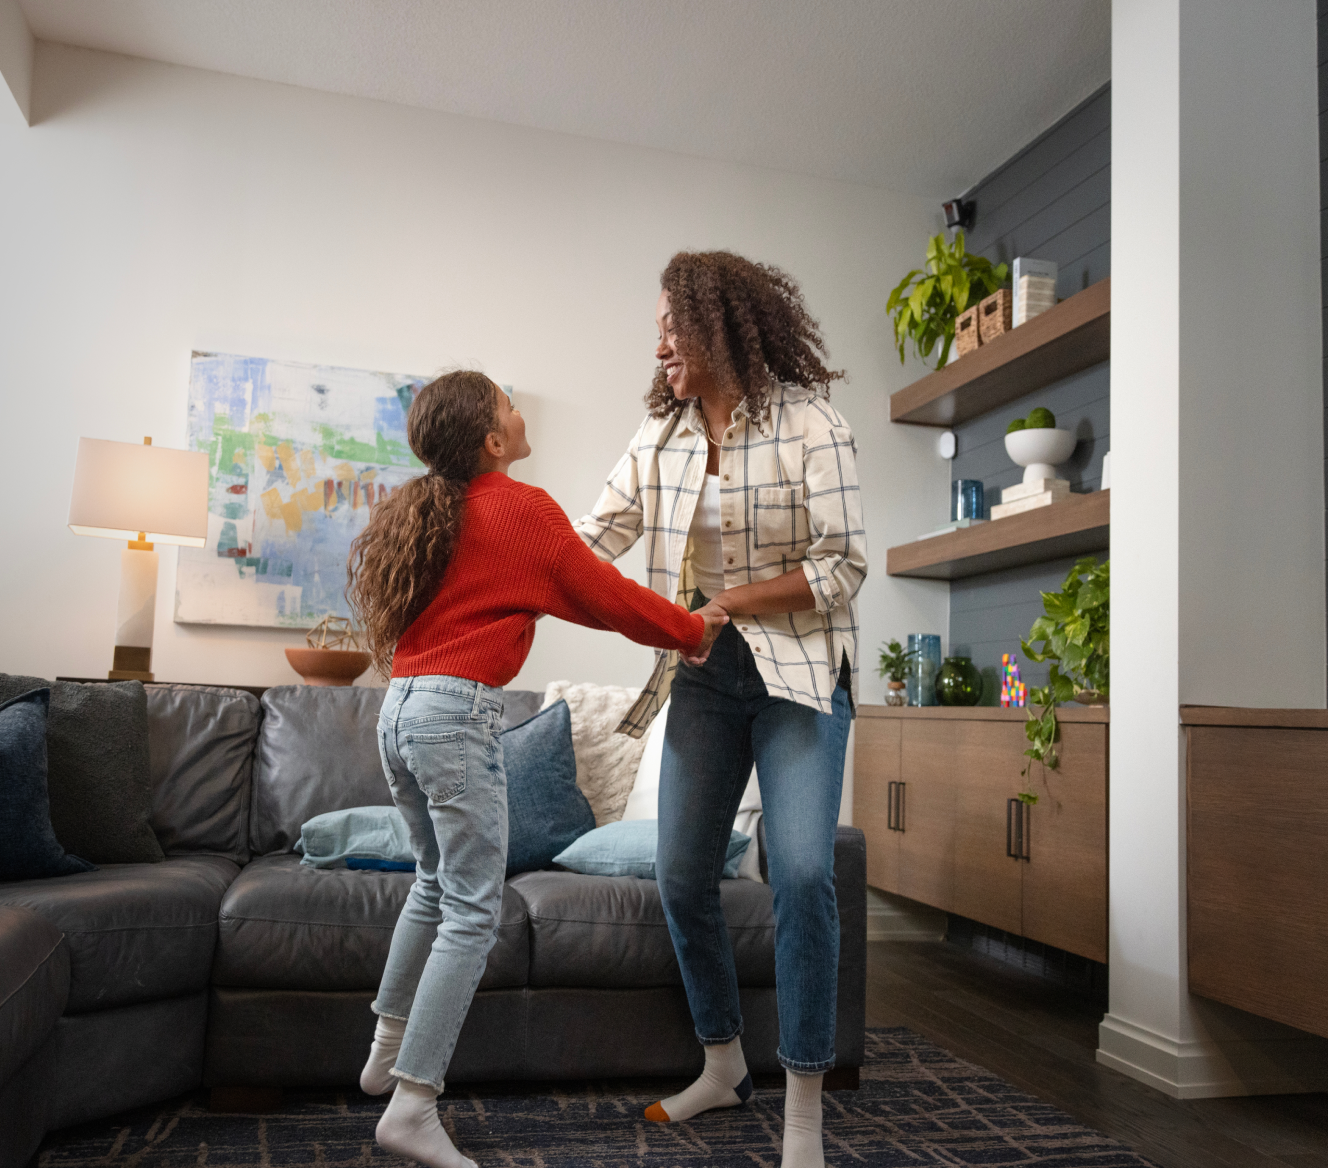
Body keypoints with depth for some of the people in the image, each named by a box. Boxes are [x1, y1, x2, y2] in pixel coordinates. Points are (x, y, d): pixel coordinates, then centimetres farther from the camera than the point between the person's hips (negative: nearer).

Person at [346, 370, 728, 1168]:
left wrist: (661, 620, 26)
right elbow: (604, 594, -1)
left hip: (401, 710, 9)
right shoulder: (521, 508, -8)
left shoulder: (427, 511, 15)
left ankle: (390, 1049, 35)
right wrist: (692, 630, 14)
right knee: (473, 913, -2)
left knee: (437, 880, 25)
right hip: (461, 714, -9)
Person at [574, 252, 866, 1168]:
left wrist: (727, 600, -18)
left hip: (799, 675, -5)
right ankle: (724, 1066, 28)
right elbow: (594, 539, 4)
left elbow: (844, 567, -13)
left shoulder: (808, 423, -9)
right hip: (704, 679, 5)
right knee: (682, 875, 7)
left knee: (802, 873, -13)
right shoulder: (660, 436, 6)